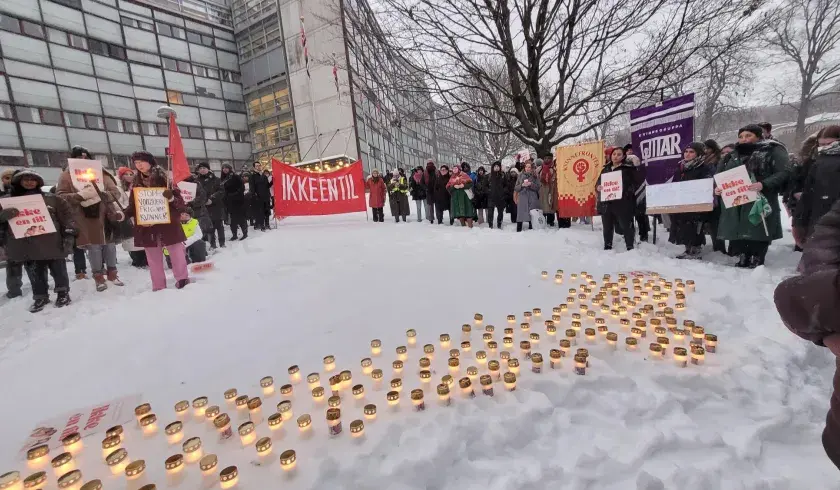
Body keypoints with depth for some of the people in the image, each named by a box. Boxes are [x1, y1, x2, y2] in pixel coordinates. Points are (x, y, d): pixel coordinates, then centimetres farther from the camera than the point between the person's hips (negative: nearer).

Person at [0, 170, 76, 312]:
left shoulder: (51, 198, 4)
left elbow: (66, 213, 2)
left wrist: (69, 232, -5)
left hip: (52, 244, -2)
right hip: (27, 246, 2)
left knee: (58, 270, 7)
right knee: (35, 275, 10)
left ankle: (63, 292, 21)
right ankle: (40, 297, 23)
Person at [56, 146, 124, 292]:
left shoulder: (100, 172, 7)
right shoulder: (67, 175, 3)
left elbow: (116, 191, 3)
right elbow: (60, 195, -4)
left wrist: (104, 195, -17)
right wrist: (78, 196, -22)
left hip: (105, 214, 2)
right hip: (85, 218, -2)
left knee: (110, 243, 8)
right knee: (93, 246, 0)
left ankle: (112, 272, 22)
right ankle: (98, 276, 13)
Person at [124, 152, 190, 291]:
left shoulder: (164, 178, -1)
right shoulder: (136, 183, 10)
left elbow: (181, 203, -5)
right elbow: (133, 206, 15)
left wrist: (171, 198, -24)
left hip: (168, 224, -4)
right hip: (147, 227, 4)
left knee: (177, 255, 0)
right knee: (154, 260, 9)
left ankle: (183, 281, 9)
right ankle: (159, 288, 18)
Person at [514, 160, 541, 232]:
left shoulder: (535, 176, 8)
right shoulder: (520, 176, 10)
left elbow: (538, 187, 3)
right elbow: (515, 188, 8)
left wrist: (531, 184, -12)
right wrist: (522, 185, -10)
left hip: (532, 199, 0)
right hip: (522, 198, 0)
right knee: (521, 214, -6)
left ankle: (531, 228, 10)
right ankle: (518, 229, -2)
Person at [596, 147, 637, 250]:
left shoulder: (629, 168, 3)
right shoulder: (605, 169, 16)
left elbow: (634, 184, -2)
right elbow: (598, 183, 20)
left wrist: (626, 192, -19)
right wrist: (598, 187, -3)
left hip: (622, 203, -4)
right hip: (606, 203, 4)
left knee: (626, 226, -2)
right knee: (607, 227, 11)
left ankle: (630, 247, 8)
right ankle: (607, 247, 21)